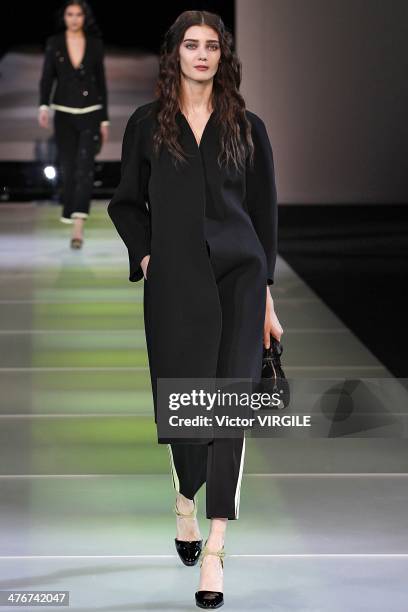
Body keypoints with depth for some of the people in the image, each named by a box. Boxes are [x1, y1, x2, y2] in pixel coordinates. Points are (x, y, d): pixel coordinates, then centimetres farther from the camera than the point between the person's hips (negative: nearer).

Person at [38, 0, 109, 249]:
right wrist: (44, 106, -20)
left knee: (85, 167, -14)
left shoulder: (95, 45, 3)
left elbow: (101, 83, 7)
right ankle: (71, 216, 22)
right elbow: (47, 78, -2)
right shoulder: (54, 43, 2)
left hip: (90, 114, -1)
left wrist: (104, 120, 7)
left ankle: (78, 225, -23)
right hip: (64, 114, 1)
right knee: (69, 169, 6)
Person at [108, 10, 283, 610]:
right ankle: (186, 499, 40)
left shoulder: (247, 127, 9)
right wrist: (145, 257, -1)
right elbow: (125, 202, 15)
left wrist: (267, 293, 5)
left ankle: (215, 550, -12)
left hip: (239, 275, 0)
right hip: (174, 282, 1)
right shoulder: (147, 123, 8)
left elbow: (265, 212, 10)